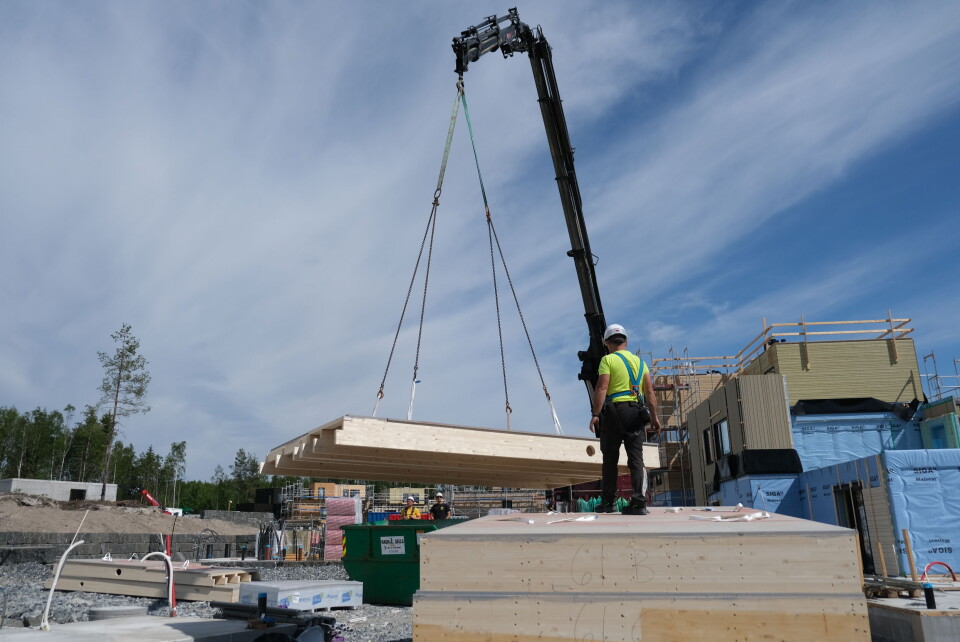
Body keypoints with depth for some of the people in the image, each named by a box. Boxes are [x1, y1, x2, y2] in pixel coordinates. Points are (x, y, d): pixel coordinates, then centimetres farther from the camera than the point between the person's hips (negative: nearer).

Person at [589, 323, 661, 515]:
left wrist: (595, 414, -14)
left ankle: (608, 502, 9)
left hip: (614, 410, -4)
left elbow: (602, 388, -12)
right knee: (636, 458, 2)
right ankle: (639, 502, -5)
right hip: (636, 411, 4)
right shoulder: (639, 361, 16)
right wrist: (654, 416, 9)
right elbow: (650, 391, 9)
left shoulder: (608, 359, -1)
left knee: (610, 458, 4)